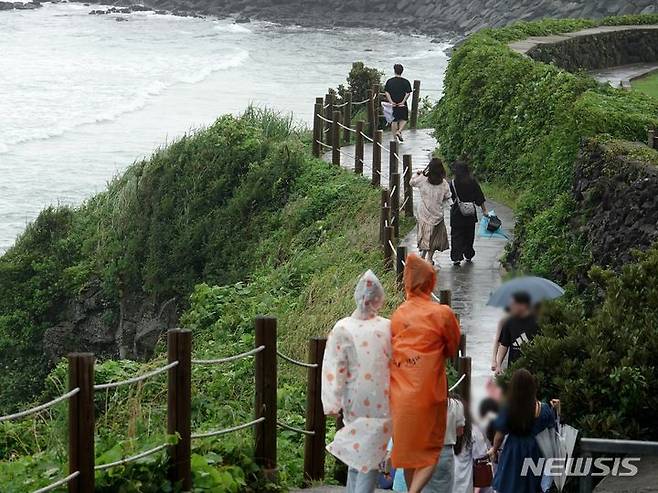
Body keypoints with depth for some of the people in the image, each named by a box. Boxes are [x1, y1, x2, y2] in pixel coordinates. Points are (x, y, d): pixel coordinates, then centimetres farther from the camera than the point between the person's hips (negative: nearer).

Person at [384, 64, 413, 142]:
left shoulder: (389, 81, 0)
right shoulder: (405, 82, -5)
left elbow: (387, 92, -5)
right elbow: (408, 93, -11)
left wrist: (391, 102, -8)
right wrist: (403, 102, -11)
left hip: (393, 104, 2)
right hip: (402, 105, -2)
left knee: (394, 121, 12)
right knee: (404, 119, 15)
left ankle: (395, 136, 15)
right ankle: (399, 131, -7)